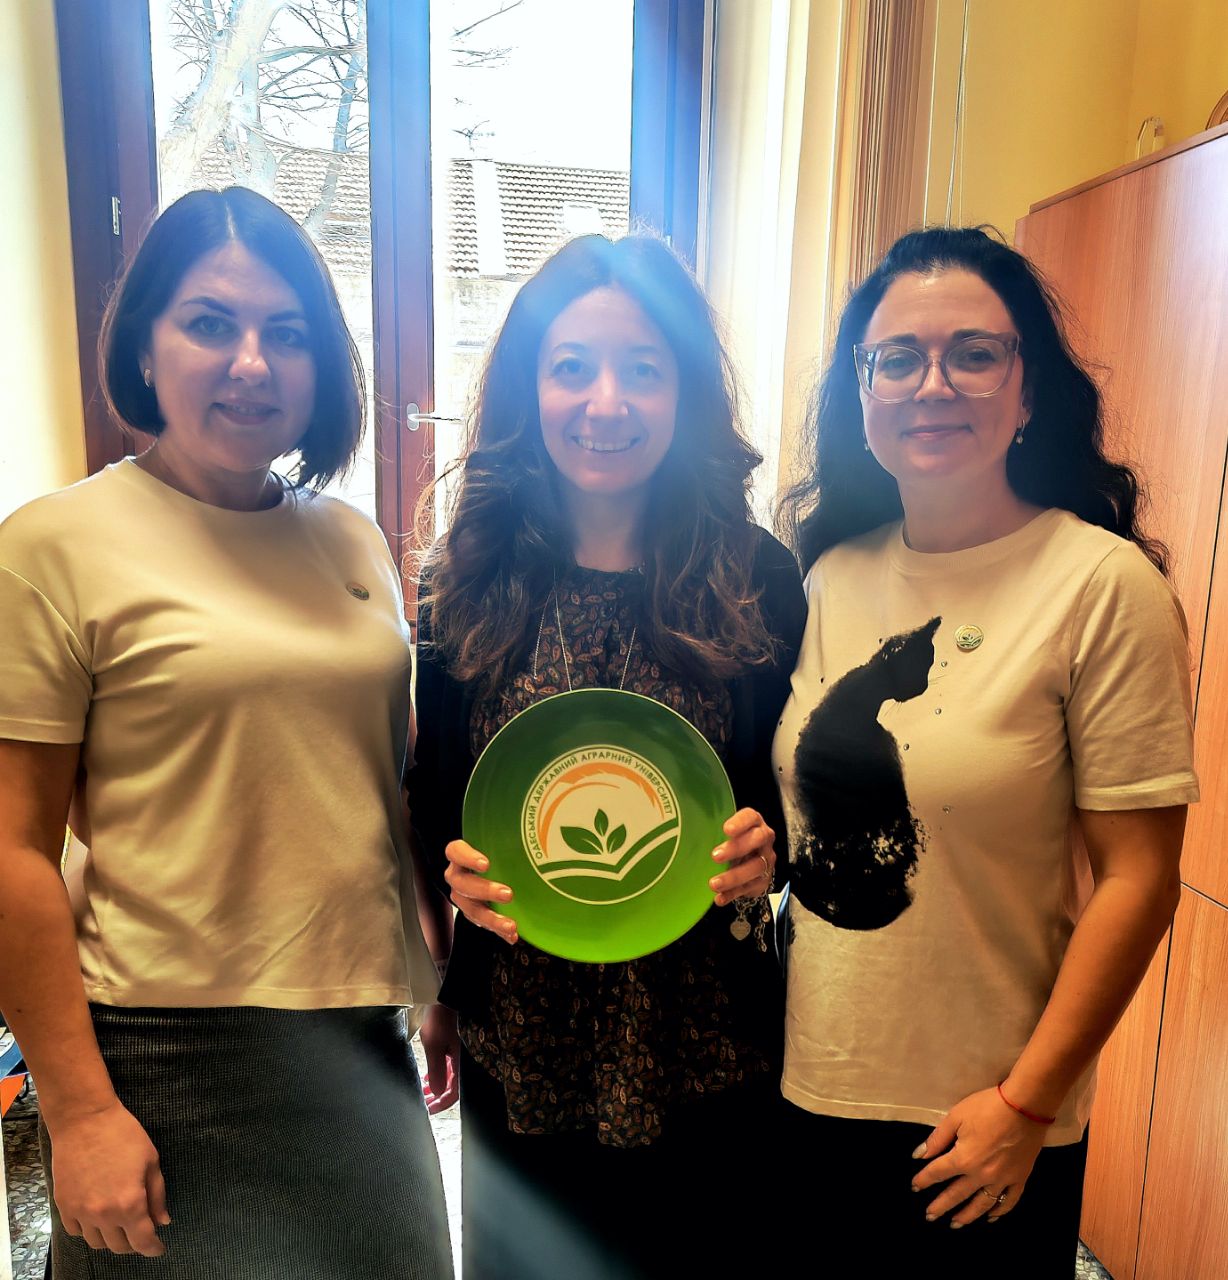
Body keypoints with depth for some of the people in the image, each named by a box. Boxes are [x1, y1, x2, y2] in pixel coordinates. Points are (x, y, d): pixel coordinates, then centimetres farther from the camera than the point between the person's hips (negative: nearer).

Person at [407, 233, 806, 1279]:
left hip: (705, 1056, -1)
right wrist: (454, 866, -16)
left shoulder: (759, 578, -7)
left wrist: (766, 846, -19)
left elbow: (799, 792, 1)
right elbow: (431, 794, 4)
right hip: (517, 1048, 2)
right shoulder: (467, 578, -4)